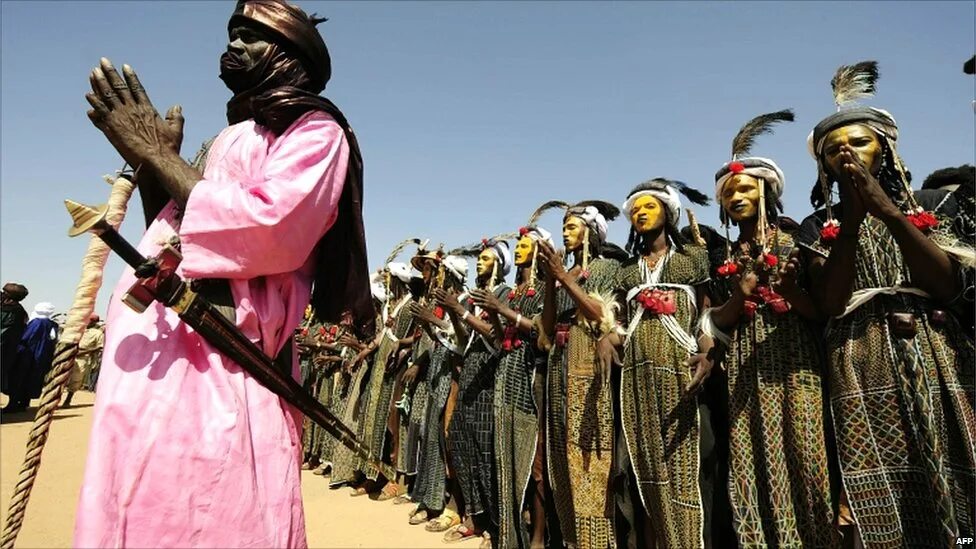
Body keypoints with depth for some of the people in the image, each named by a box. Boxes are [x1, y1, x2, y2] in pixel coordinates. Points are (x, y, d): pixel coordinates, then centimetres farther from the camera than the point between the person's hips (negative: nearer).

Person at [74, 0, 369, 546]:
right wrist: (150, 163, 14)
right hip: (158, 360, 9)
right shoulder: (232, 140, 26)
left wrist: (157, 155, -8)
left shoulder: (316, 132, -1)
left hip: (219, 367, -8)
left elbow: (270, 233, -19)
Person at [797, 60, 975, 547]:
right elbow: (829, 303, -5)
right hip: (862, 366, -1)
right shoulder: (819, 226, 10)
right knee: (881, 502, -5)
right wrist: (852, 220, -14)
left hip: (935, 357, 1)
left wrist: (887, 211, -13)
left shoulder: (929, 204, 11)